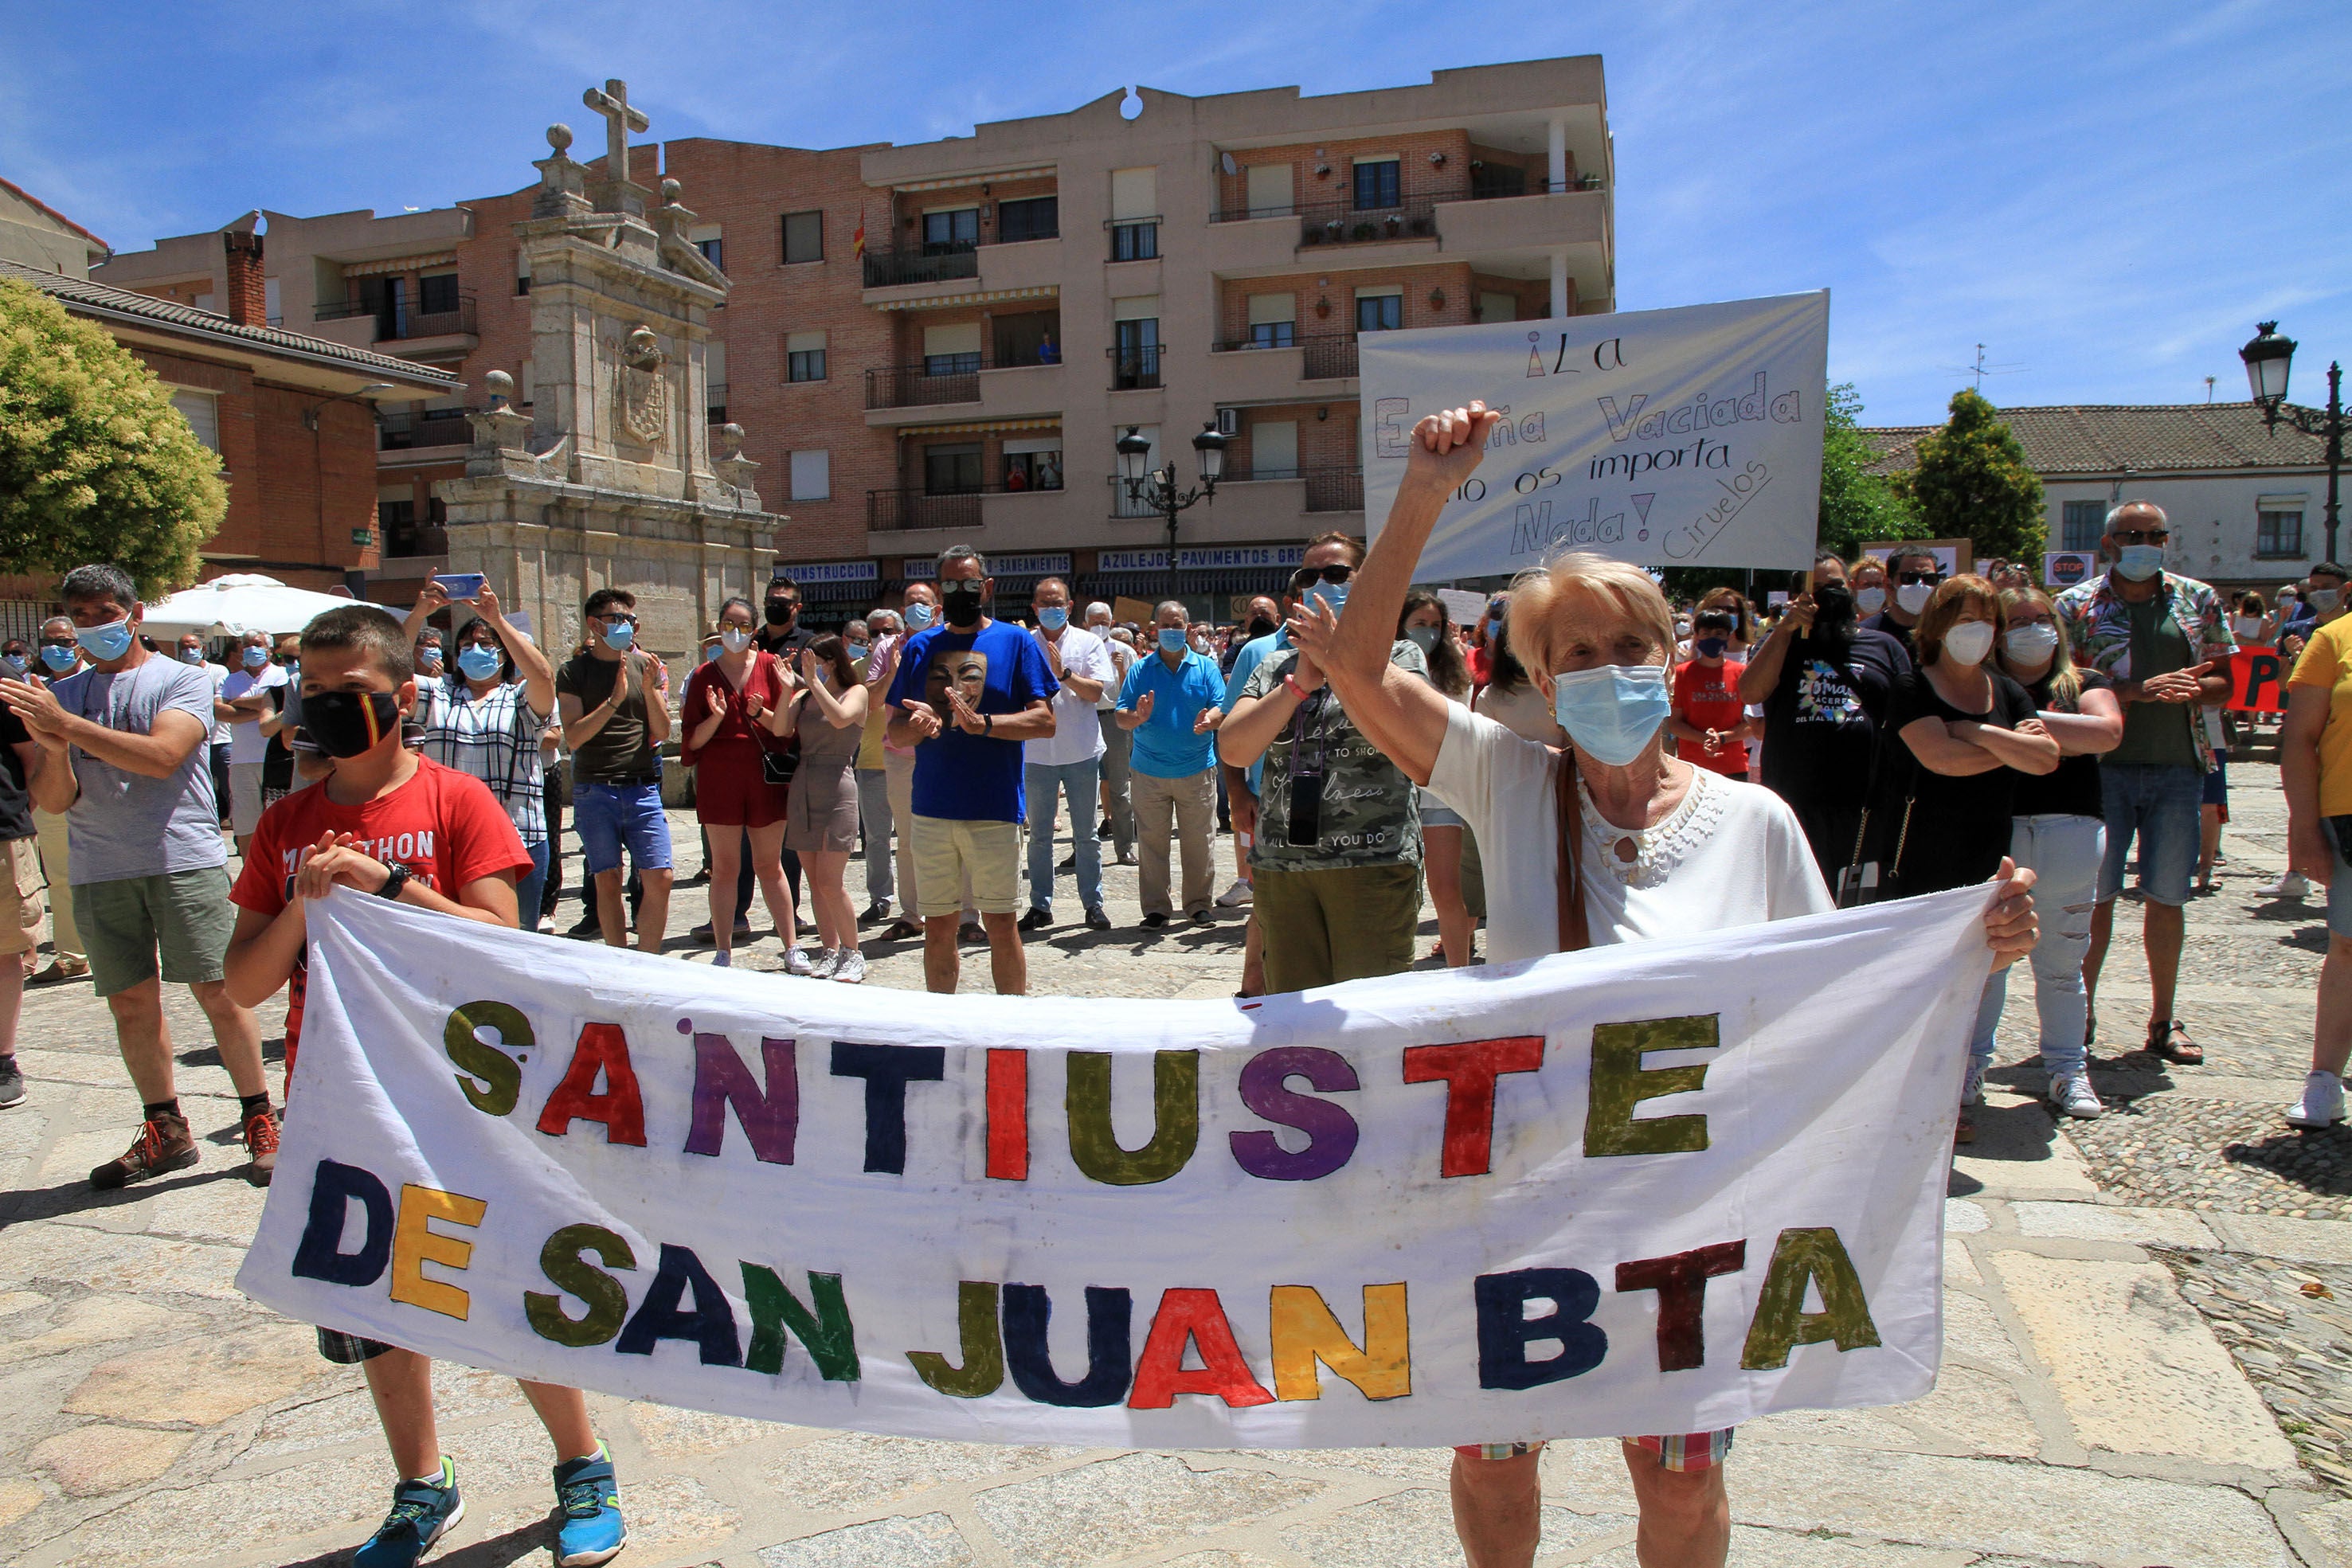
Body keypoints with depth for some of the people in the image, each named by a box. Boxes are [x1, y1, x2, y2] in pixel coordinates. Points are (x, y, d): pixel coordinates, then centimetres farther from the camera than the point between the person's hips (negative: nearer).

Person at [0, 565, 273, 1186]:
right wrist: (54, 749, -12)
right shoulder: (62, 696, 14)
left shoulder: (183, 681, 2)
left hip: (185, 859, -4)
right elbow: (54, 800, 8)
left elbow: (161, 756, -16)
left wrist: (68, 725, -19)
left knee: (218, 992, -5)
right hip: (99, 871, 4)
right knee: (131, 1001, 6)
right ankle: (165, 1131, 17)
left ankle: (259, 1119, 5)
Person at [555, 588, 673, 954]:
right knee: (607, 882, 2)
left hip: (641, 786, 2)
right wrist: (614, 700, -19)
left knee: (659, 878, -5)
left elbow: (662, 732, 6)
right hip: (594, 789, -2)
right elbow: (574, 737, -9)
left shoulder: (647, 666, 10)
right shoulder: (574, 671, 1)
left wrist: (649, 690, -10)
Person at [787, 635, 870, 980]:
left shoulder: (855, 692, 1)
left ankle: (853, 955, 4)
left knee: (830, 883, -9)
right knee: (814, 881, 6)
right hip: (802, 789, 5)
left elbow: (840, 719, -20)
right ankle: (830, 951, 16)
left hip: (837, 789, -5)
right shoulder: (805, 697, 13)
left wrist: (814, 681, -16)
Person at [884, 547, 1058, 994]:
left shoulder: (1015, 642, 2)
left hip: (994, 810, -3)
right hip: (931, 810, 3)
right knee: (938, 927, 10)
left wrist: (983, 723, -21)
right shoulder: (920, 647, 12)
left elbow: (1044, 720, -6)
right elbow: (894, 731, 11)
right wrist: (914, 727, -13)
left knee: (1001, 926, 1)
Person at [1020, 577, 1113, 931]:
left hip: (1081, 753, -1)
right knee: (1039, 835, 7)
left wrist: (1064, 673, -21)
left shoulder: (1089, 643, 2)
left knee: (1086, 834, 6)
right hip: (1037, 753, 1)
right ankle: (1040, 905, 15)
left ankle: (1093, 903, 14)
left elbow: (1096, 691, -8)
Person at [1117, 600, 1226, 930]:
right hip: (1149, 773, 0)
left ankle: (1199, 904, 18)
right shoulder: (1140, 669, 5)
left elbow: (1222, 708, -2)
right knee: (1151, 843, 3)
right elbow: (1121, 715, 1)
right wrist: (1137, 717, -22)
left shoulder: (1206, 667, 5)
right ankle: (1156, 908, 12)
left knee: (1198, 843, 5)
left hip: (1197, 770, 0)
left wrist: (1209, 720, -25)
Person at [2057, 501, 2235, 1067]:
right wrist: (2141, 690, -18)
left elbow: (2224, 681, 11)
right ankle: (2082, 1011, 12)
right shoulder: (2077, 604, 2)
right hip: (2102, 765, -2)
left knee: (2166, 897, 6)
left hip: (2177, 768, 2)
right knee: (2095, 893, 1)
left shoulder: (2199, 600, 10)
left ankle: (2163, 1020, 17)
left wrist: (2189, 690, -12)